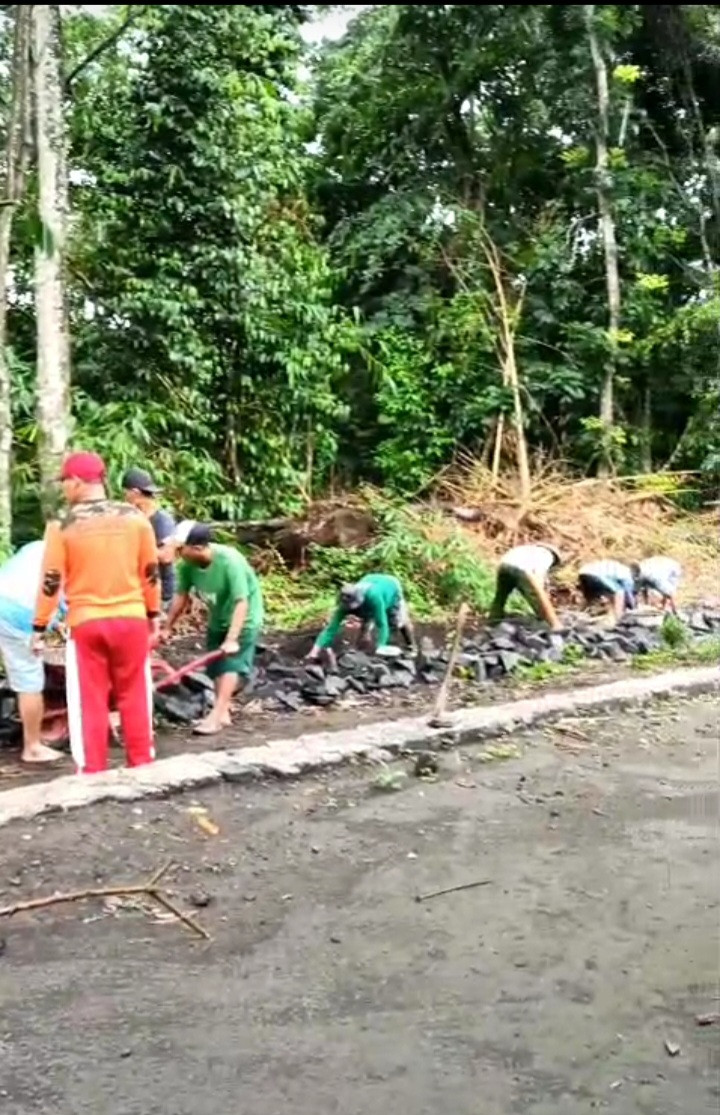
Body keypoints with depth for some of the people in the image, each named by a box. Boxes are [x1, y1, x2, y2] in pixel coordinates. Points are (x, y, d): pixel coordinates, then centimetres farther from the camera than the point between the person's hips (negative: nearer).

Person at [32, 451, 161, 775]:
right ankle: (142, 766, 19)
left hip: (85, 623, -2)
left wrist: (40, 628, 5)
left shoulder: (63, 526, -7)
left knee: (89, 702, 6)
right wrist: (154, 614, 16)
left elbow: (51, 582, -5)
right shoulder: (134, 517, 0)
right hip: (131, 619, 2)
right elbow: (151, 573, 5)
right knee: (134, 697, 12)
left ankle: (92, 773, 11)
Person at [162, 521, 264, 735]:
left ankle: (216, 715, -15)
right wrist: (168, 628, 3)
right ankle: (223, 713, 19)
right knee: (217, 666, 9)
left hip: (243, 619, -7)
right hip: (218, 618, 7)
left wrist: (232, 639, -40)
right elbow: (181, 596, -4)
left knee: (231, 664, -14)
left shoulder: (230, 561, -36)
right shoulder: (188, 565, -19)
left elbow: (241, 603, -35)